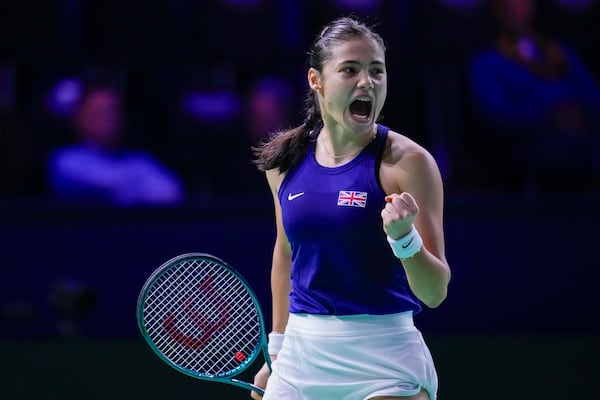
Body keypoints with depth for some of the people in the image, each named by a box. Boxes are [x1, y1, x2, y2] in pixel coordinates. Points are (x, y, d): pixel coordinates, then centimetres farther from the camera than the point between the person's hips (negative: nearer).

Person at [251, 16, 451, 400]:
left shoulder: (407, 161, -9)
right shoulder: (285, 159, 4)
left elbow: (435, 293, -11)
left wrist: (404, 237, -28)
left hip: (384, 362, -4)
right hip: (301, 354, 4)